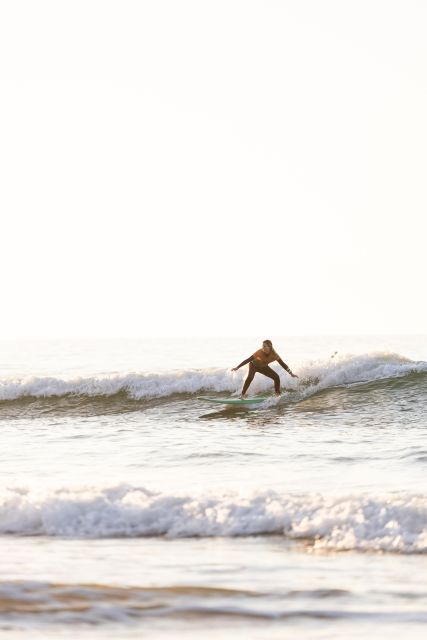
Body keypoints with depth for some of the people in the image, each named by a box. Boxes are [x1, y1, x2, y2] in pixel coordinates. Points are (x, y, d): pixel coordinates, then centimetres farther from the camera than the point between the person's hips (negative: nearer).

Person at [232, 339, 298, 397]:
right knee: (250, 377, -32)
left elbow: (282, 364, -18)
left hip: (263, 367, 4)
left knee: (276, 377, -7)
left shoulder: (274, 355, -26)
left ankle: (278, 394, 8)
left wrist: (291, 373, -18)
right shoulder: (259, 353, -34)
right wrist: (237, 367, -33)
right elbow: (248, 360, -31)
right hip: (254, 365, -4)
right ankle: (242, 395, -34)